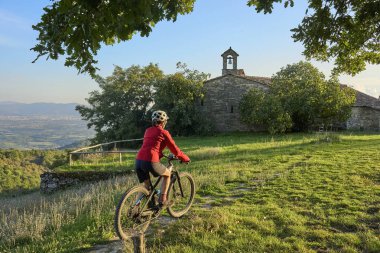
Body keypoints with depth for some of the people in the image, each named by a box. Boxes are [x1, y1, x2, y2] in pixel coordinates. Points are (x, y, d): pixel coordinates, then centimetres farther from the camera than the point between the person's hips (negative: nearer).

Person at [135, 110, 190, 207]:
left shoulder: (148, 130, 21)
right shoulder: (163, 132, 3)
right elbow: (175, 149, 7)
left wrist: (160, 154, 45)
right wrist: (186, 159, 21)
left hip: (139, 160, 6)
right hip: (151, 162, -6)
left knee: (146, 186, 23)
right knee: (167, 174, 22)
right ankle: (162, 200, 17)